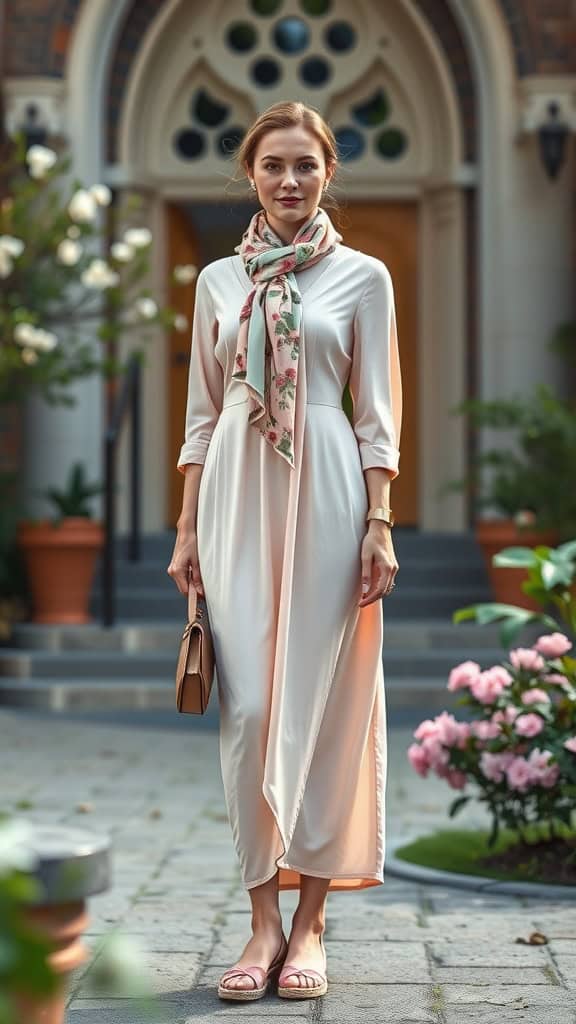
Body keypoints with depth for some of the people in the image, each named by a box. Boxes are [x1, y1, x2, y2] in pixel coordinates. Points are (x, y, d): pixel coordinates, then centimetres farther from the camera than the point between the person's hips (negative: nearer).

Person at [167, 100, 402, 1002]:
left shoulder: (363, 276, 5)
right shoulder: (218, 279, 12)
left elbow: (377, 413, 2)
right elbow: (203, 412, 13)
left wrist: (381, 524, -6)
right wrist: (187, 528, 8)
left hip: (326, 494, -2)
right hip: (238, 495, 2)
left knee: (321, 701, -1)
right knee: (249, 706, -3)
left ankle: (310, 920, 7)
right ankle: (265, 919, 5)